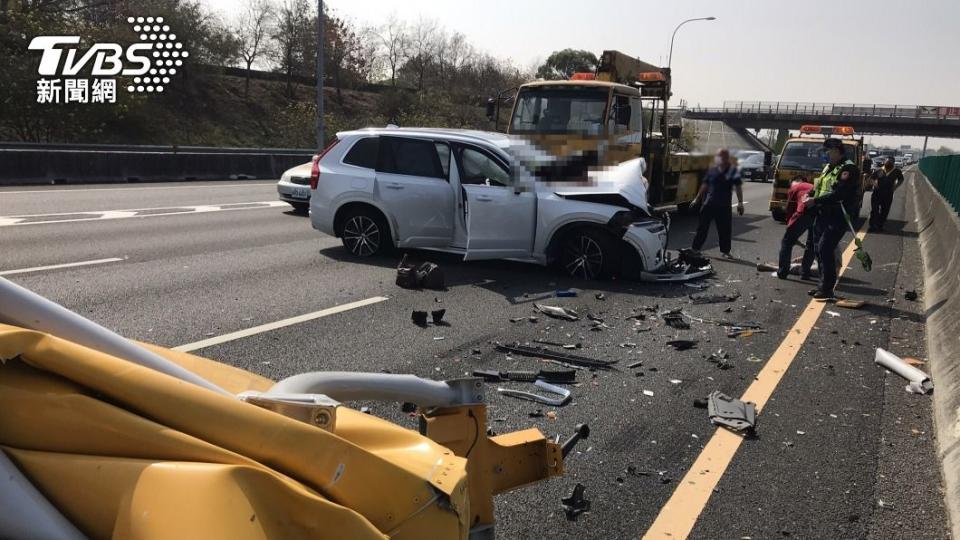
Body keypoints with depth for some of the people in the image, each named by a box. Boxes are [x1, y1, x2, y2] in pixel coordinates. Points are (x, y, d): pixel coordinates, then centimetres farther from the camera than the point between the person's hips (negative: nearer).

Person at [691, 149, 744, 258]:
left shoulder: (733, 171, -3)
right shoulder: (712, 170, 4)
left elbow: (738, 187, -6)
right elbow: (705, 185, 12)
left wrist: (740, 202, -14)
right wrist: (697, 199, 14)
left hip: (724, 205, -2)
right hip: (709, 203, 2)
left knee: (725, 228, 5)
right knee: (703, 226, 6)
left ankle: (725, 251, 18)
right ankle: (695, 248, 14)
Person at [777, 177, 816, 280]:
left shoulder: (795, 188, 22)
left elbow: (789, 210, 18)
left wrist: (789, 225, 30)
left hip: (805, 211, -5)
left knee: (787, 241, 11)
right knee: (812, 244, 23)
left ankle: (782, 272, 11)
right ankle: (805, 273, 24)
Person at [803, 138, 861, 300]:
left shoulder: (848, 168, -12)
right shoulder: (829, 168, 17)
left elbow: (839, 194, -22)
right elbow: (818, 186, 25)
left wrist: (815, 201, -21)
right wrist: (809, 195, 4)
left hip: (837, 216, -9)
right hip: (822, 214, 9)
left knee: (825, 249, -14)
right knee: (820, 250, 10)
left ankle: (827, 289, -8)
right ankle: (824, 286, 20)